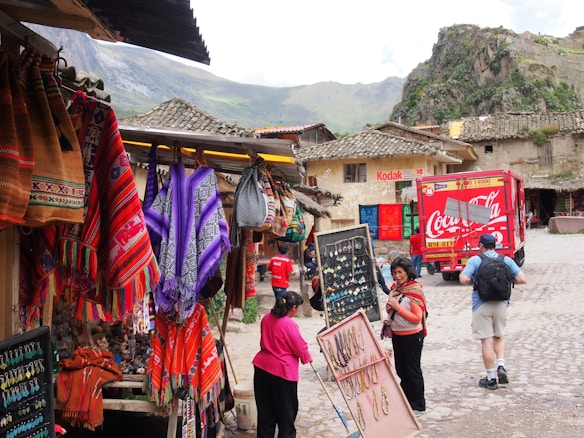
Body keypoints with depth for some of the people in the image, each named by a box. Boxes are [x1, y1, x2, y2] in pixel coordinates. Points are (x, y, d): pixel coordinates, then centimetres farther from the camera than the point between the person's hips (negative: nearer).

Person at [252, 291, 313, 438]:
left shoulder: (267, 318, 2)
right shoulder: (290, 324, -20)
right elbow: (300, 348, -11)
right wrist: (308, 358, 8)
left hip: (262, 366, 7)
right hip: (283, 370, -7)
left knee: (265, 407, 16)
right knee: (286, 409, 11)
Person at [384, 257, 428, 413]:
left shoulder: (415, 290, -17)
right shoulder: (395, 288, 5)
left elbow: (417, 318, -20)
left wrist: (398, 307, -23)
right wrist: (389, 307, -5)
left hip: (412, 336, -7)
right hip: (397, 335, 7)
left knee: (413, 370, 4)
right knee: (401, 369, 16)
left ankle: (418, 404, 17)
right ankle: (405, 400, 30)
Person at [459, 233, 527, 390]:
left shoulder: (475, 260, -5)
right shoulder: (507, 260, 4)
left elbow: (463, 279, -17)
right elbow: (522, 279, -2)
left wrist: (473, 280, 5)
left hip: (481, 305, -3)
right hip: (501, 303, 3)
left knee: (486, 340, 2)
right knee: (499, 336, 22)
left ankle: (491, 378, 8)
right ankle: (501, 366, 3)